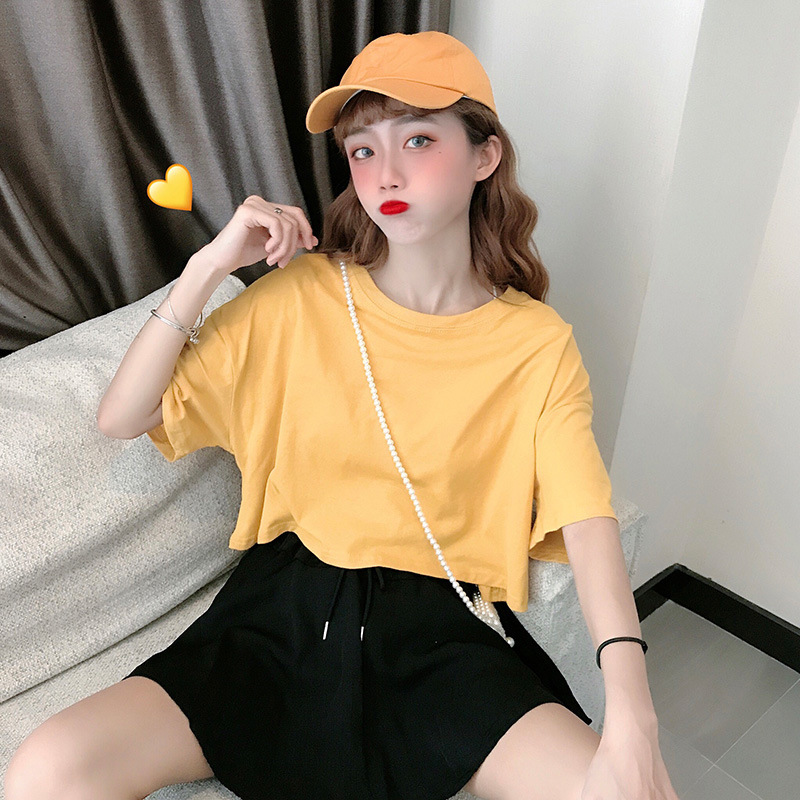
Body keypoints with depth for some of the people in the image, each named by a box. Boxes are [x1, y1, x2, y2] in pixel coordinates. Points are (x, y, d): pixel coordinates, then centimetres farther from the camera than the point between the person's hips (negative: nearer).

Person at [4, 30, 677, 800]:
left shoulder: (539, 345, -2)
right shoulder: (299, 297, -1)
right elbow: (121, 417, 0)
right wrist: (209, 265, -10)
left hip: (445, 630, 1)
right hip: (286, 606, 0)